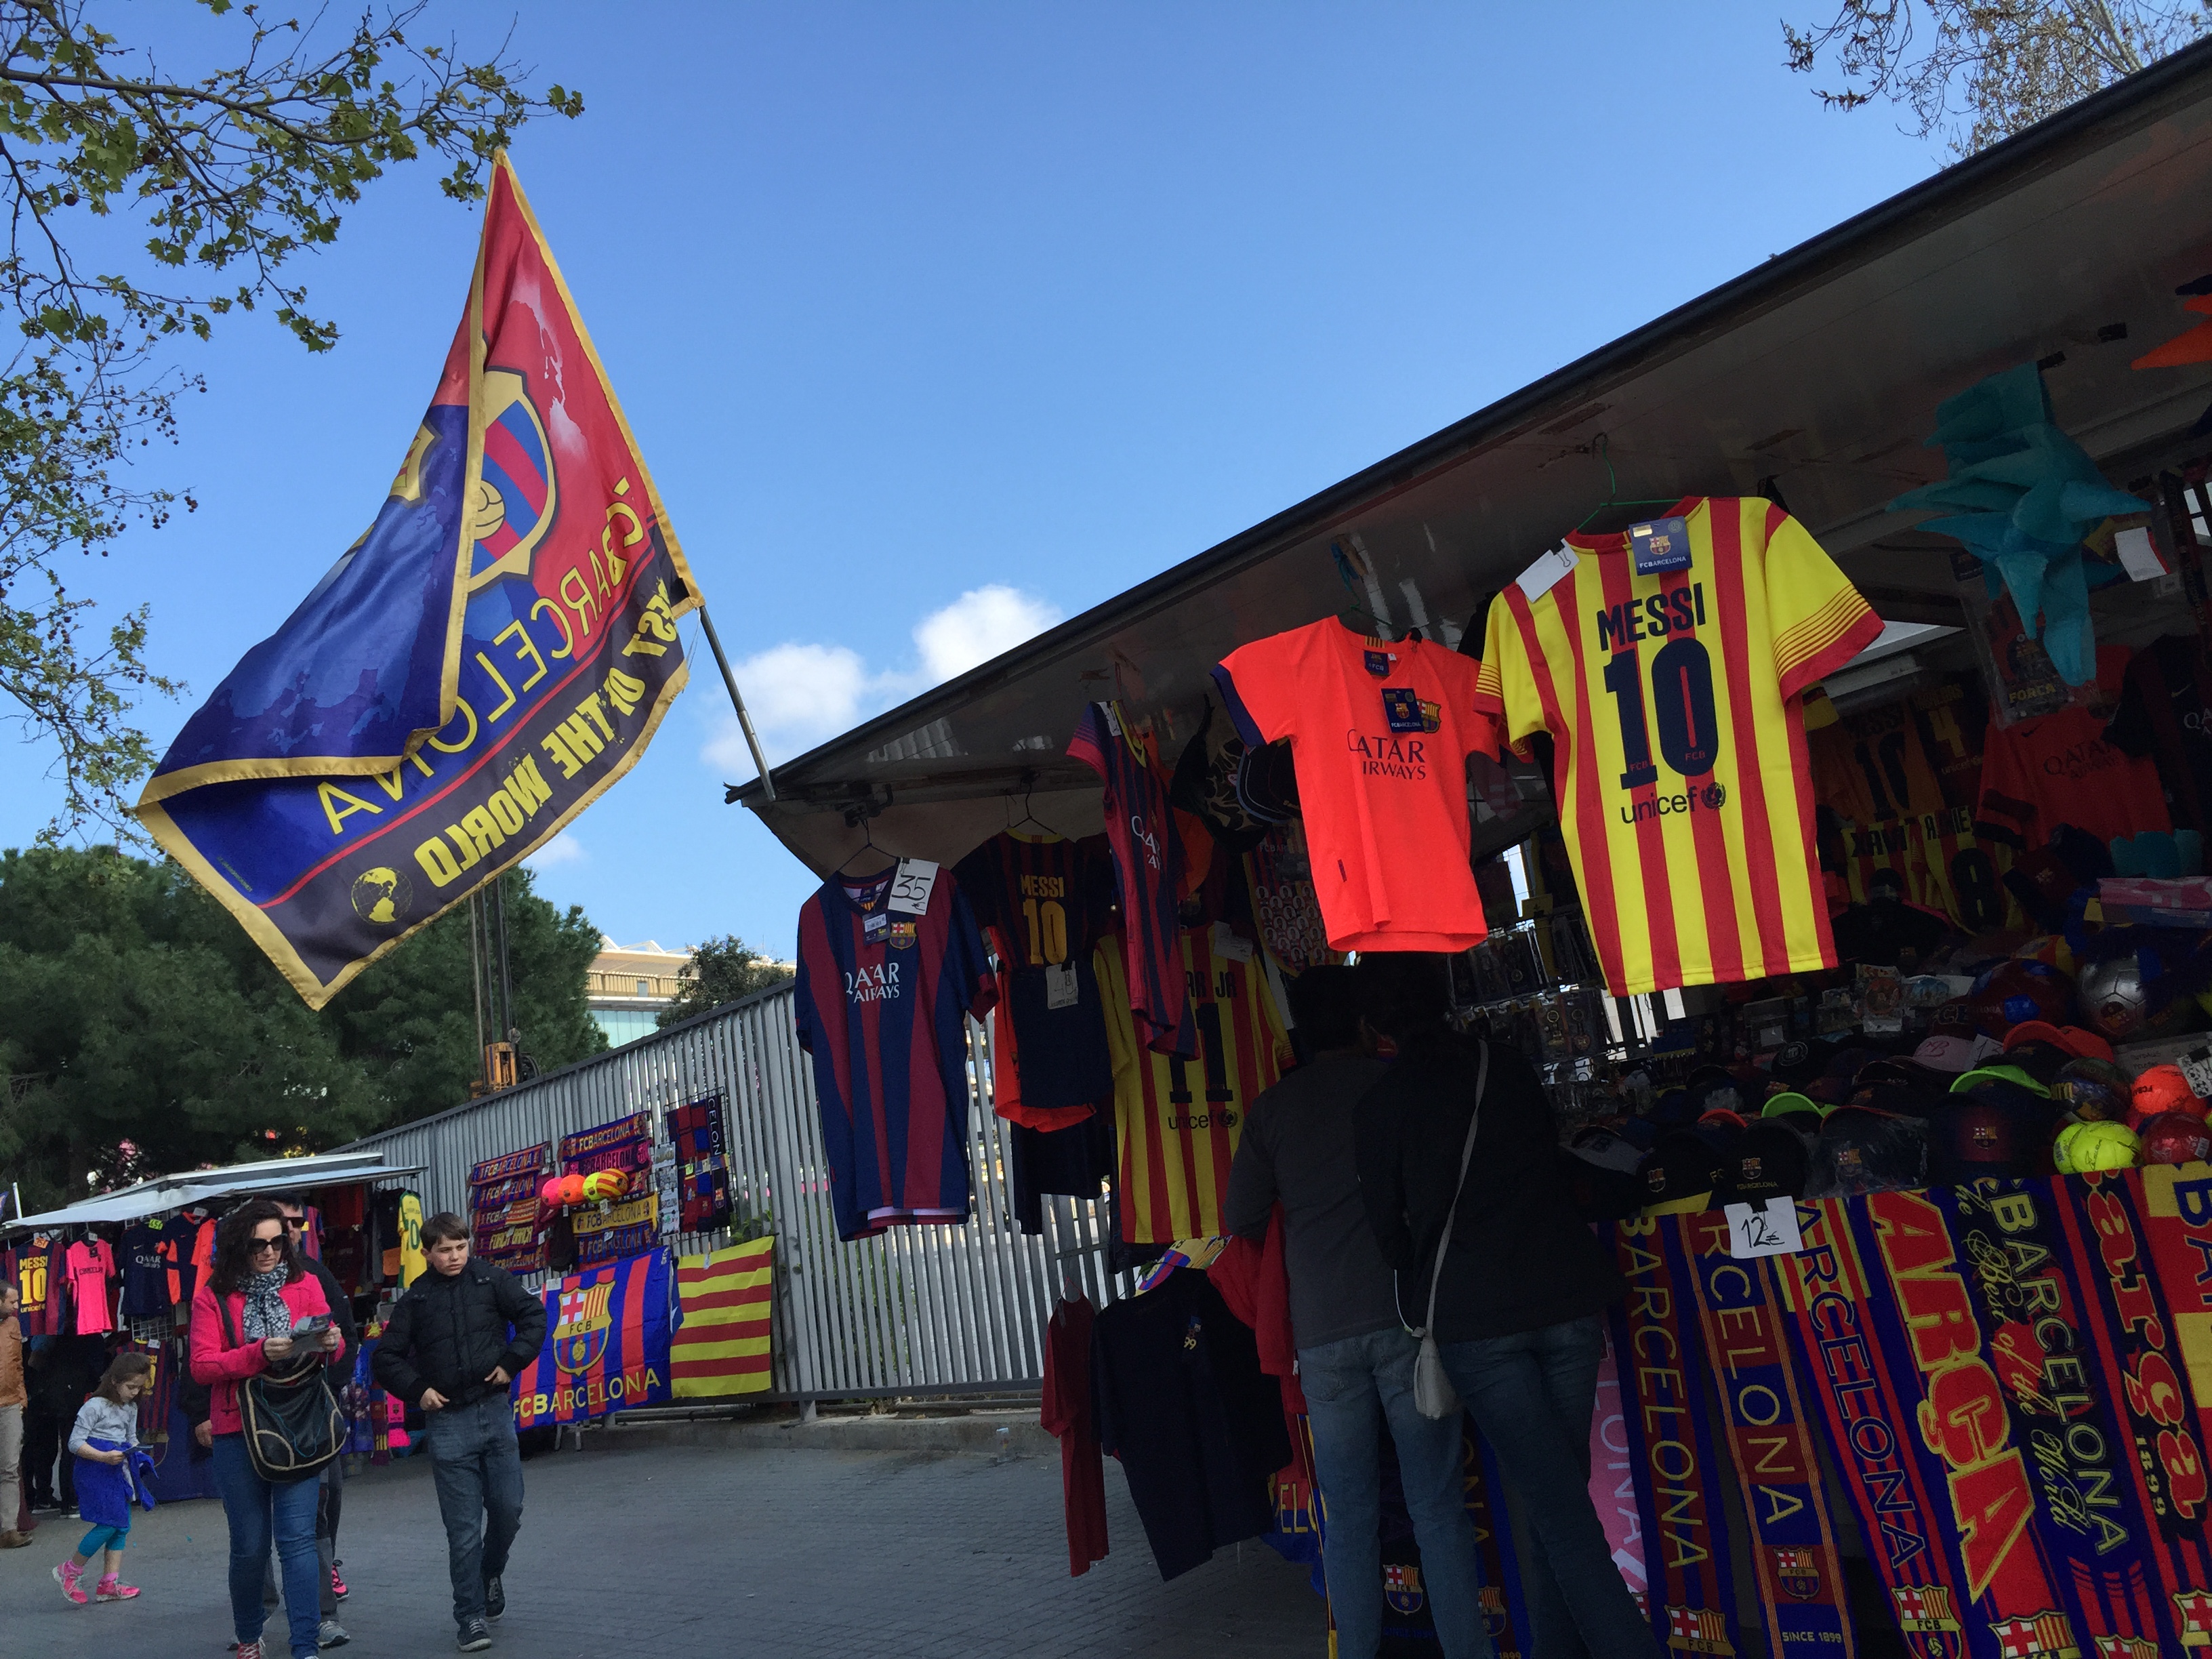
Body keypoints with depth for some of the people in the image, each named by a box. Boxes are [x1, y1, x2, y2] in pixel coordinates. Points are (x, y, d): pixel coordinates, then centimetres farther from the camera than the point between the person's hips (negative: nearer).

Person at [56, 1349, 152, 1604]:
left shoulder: (131, 1408, 12)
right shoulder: (95, 1406, -12)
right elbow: (75, 1443, -14)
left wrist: (135, 1453, 2)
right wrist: (104, 1457, -23)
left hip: (118, 1470, 8)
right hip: (95, 1471, -8)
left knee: (122, 1527, 4)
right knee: (109, 1524, -13)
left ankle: (109, 1585, 9)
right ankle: (68, 1572, 7)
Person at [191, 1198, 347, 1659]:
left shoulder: (304, 1283, 8)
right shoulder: (213, 1296, 1)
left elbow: (332, 1348, 10)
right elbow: (202, 1366, -7)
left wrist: (330, 1343, -13)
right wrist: (260, 1352, -21)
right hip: (237, 1431, 0)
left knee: (297, 1538, -6)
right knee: (250, 1545, 8)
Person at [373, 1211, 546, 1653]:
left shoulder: (491, 1280, 2)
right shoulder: (415, 1300, 4)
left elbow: (534, 1316, 4)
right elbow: (386, 1357, 8)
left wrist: (512, 1362, -5)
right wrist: (417, 1390, -4)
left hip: (496, 1412, 1)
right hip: (447, 1421, -1)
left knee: (508, 1508, 2)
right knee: (463, 1526, -1)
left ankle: (490, 1575, 31)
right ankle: (472, 1617, 9)